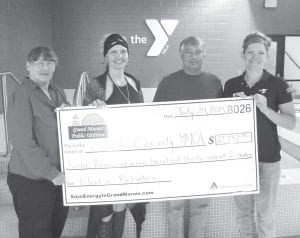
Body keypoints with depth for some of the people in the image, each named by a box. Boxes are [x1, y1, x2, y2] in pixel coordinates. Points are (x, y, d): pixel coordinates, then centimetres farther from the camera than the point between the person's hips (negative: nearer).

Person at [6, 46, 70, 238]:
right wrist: (51, 173, -20)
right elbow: (22, 142, -20)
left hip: (60, 176, 7)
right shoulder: (21, 95, -13)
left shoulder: (58, 92, 9)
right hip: (31, 180, -6)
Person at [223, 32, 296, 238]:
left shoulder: (278, 85, -6)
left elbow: (291, 123, -8)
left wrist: (265, 109, -22)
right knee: (243, 212, 15)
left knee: (265, 215, 6)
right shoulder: (231, 85, 3)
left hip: (267, 160, -3)